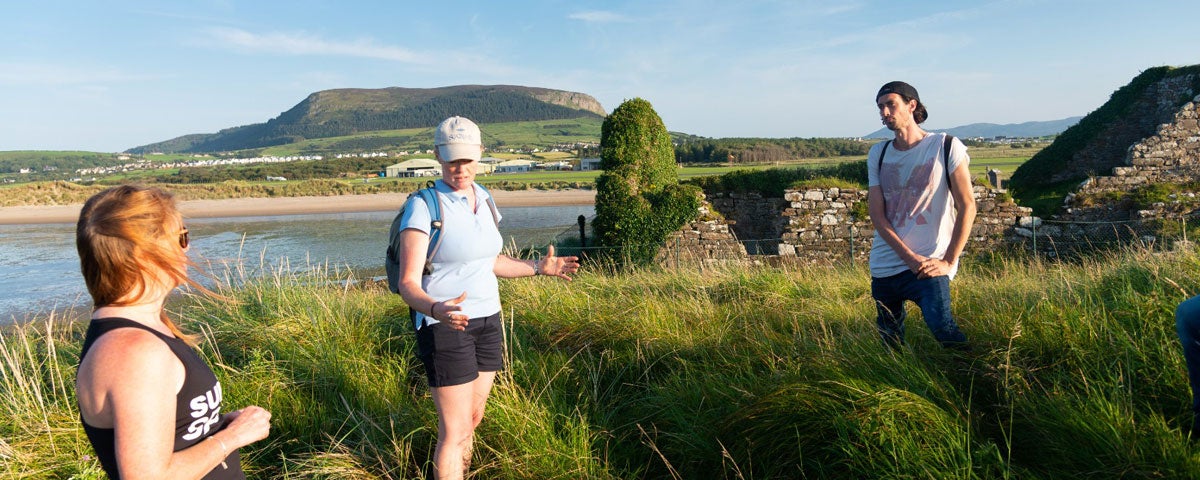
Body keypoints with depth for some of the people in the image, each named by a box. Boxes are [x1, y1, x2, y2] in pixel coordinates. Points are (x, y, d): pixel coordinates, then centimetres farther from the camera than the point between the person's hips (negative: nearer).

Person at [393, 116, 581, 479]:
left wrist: (538, 267, 17)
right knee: (455, 431, -2)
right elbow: (408, 284, -20)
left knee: (472, 420, 17)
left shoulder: (484, 200, 5)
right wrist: (436, 309, -39)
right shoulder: (424, 206, -16)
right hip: (444, 327, -7)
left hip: (486, 322, 7)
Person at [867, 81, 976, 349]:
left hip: (929, 266, -4)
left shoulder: (946, 147, -1)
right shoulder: (878, 154, 9)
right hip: (884, 267, 4)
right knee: (890, 346, 10)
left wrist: (948, 261, -11)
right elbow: (876, 214, 1)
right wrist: (910, 258, -10)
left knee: (942, 327, -24)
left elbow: (967, 206, -5)